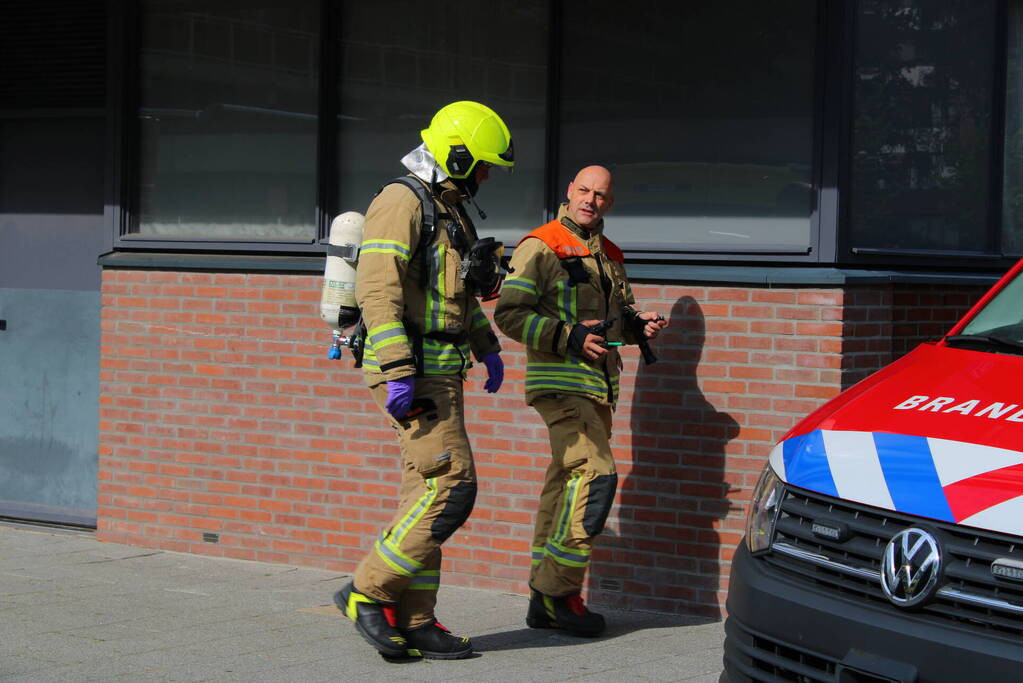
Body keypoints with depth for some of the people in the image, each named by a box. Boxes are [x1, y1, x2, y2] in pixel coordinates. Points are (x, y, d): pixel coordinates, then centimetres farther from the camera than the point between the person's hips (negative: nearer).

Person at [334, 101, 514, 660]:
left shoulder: (450, 210, 19)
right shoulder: (402, 202, -12)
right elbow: (378, 289, -21)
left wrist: (487, 348, 27)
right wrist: (398, 375, -26)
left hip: (439, 372, 10)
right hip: (410, 370, -10)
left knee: (428, 493, 8)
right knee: (451, 488, -14)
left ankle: (412, 621, 11)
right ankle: (367, 592, -6)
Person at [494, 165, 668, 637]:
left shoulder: (609, 254, 18)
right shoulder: (541, 247, -6)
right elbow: (509, 313, -13)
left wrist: (638, 327, 6)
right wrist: (569, 338, -21)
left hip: (598, 385, 8)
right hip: (560, 381, -8)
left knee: (567, 483, 10)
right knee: (595, 474, -19)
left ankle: (546, 603, 15)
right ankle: (558, 586, -12)